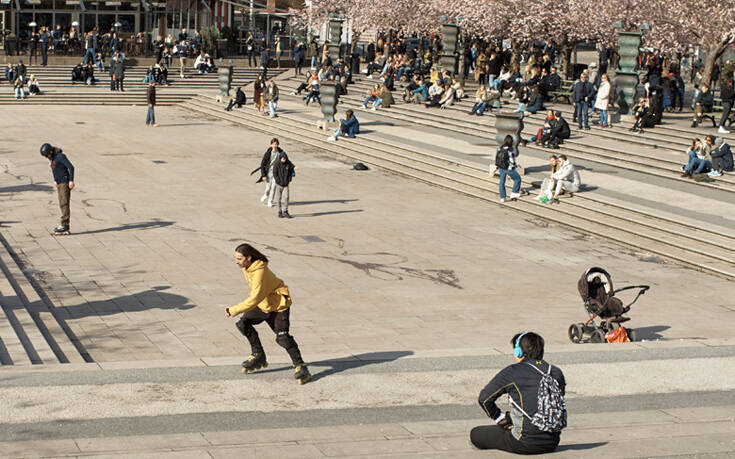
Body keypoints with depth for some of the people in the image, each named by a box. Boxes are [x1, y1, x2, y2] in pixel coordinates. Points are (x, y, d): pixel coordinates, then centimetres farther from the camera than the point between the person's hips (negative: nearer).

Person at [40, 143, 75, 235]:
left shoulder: (60, 156, -15)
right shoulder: (52, 157, 11)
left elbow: (71, 167, -17)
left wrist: (71, 181, -18)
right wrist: (55, 180, 25)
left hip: (65, 183, -9)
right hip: (59, 183, 9)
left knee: (64, 204, -11)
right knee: (62, 204, 8)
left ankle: (65, 225, -13)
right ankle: (64, 225, 9)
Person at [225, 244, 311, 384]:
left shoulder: (260, 272, -33)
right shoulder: (247, 267, -6)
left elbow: (254, 299, -34)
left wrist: (233, 311, -31)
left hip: (279, 305, -9)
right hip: (263, 304, 9)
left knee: (282, 338, -18)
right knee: (244, 324, 1)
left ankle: (300, 367, -7)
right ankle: (258, 356, 14)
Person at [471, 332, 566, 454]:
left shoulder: (512, 372, -9)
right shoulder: (557, 373, 6)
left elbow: (484, 398, -6)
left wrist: (502, 419, 8)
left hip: (526, 444, -6)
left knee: (475, 434, 11)